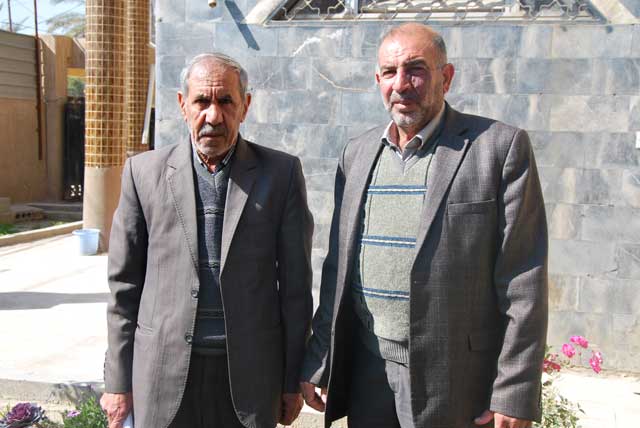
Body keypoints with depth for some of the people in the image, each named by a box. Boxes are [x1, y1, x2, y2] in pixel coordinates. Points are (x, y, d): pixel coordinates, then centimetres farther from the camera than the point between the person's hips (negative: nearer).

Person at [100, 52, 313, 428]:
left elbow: (296, 284, 0)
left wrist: (293, 381, 1)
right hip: (164, 373, 1)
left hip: (250, 373, 0)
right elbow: (125, 284, 3)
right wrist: (118, 382, 3)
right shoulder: (145, 172, 1)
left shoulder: (281, 173, -2)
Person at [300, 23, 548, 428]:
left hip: (454, 379, -4)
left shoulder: (501, 147, -9)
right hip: (367, 370, 4)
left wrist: (515, 393, -12)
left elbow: (523, 283, -11)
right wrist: (317, 360, 9)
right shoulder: (358, 153, 7)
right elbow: (338, 267, 10)